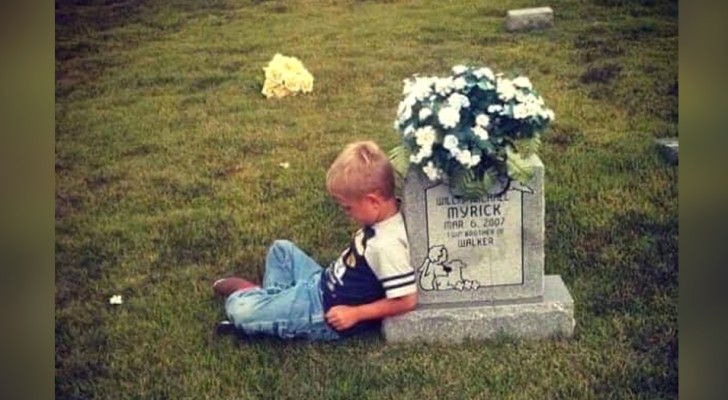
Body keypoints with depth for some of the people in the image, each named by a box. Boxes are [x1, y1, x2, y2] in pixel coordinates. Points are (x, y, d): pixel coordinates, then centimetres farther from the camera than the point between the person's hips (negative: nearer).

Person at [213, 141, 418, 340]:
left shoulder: (387, 246, -33)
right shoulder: (384, 215, -5)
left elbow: (407, 300, -30)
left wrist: (355, 313, -24)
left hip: (326, 313, -10)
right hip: (324, 285, 10)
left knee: (238, 310, -15)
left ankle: (251, 293, 16)